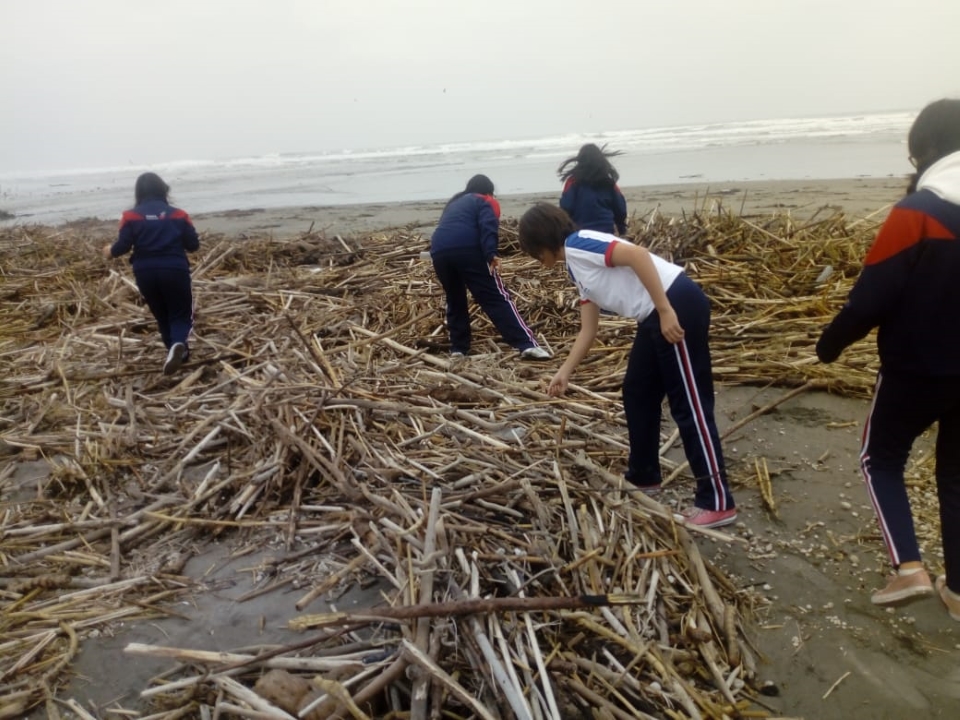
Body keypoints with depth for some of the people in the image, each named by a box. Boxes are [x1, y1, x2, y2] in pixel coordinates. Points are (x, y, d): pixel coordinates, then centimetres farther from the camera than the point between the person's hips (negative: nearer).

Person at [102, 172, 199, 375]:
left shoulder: (131, 216, 2)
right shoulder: (178, 215, 3)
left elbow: (123, 246, -3)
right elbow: (193, 245, 3)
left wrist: (111, 251, 20)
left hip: (146, 273, 1)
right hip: (175, 271, -1)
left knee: (162, 315, 21)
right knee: (181, 314, 7)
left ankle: (178, 351, 20)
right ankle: (178, 344, -23)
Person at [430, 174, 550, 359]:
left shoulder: (454, 203, 38)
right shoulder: (487, 202, 18)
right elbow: (488, 226, -2)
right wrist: (491, 254, -15)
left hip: (439, 251, 5)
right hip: (467, 249, -5)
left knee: (455, 300, 24)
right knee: (497, 298, -7)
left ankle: (458, 349, 23)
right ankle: (528, 345, -15)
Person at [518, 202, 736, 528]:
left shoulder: (577, 244, -7)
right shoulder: (576, 268, 21)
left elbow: (638, 255, -20)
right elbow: (588, 329, 24)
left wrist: (666, 312, -22)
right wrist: (565, 372, 26)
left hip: (677, 304, -10)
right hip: (655, 316, 10)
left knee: (689, 403, -6)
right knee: (637, 393, 18)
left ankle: (717, 502, 1)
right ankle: (644, 477, 33)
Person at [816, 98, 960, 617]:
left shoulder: (916, 212, -18)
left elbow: (872, 295, -18)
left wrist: (831, 343, -4)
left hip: (916, 367, -5)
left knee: (880, 458, 15)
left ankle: (908, 567, 3)